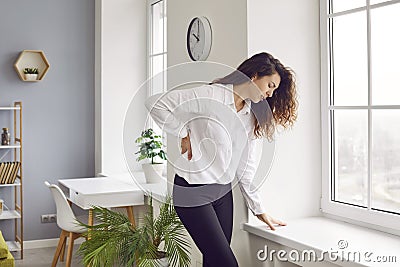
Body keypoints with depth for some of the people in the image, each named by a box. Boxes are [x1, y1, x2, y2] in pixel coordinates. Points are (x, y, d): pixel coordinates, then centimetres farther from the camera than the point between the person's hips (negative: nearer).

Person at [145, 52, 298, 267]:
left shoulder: (252, 116, 10)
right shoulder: (210, 96, -13)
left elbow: (246, 168, 14)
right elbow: (155, 103, -15)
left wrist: (259, 209, 14)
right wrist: (183, 134, -13)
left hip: (223, 192, 7)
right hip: (193, 192, -7)